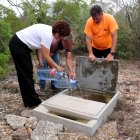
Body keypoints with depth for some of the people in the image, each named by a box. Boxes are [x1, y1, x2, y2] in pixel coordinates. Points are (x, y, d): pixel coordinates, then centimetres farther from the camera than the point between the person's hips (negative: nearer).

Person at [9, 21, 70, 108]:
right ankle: (33, 102, 9)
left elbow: (38, 44, 8)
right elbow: (46, 56, -20)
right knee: (27, 74, -3)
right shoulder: (48, 35, -24)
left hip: (18, 44, 10)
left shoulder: (49, 30, 5)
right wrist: (57, 67, -8)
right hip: (19, 46, -10)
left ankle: (28, 101, 28)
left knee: (24, 74, 15)